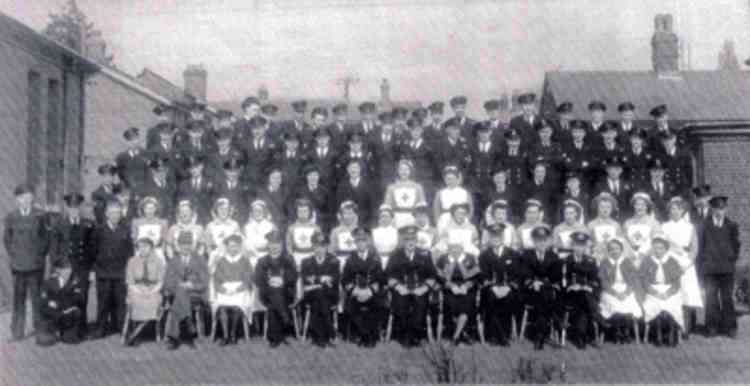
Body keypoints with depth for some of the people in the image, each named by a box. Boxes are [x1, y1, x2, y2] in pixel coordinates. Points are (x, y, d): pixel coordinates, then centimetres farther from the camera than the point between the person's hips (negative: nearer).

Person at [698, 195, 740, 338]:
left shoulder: (731, 226, 8)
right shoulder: (705, 225, 4)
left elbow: (736, 245, 14)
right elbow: (701, 246, 7)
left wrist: (733, 260, 5)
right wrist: (701, 265, 3)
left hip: (727, 268, 1)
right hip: (709, 268, -1)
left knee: (727, 297, 3)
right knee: (711, 297, -3)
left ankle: (729, 327, 9)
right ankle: (712, 327, 4)